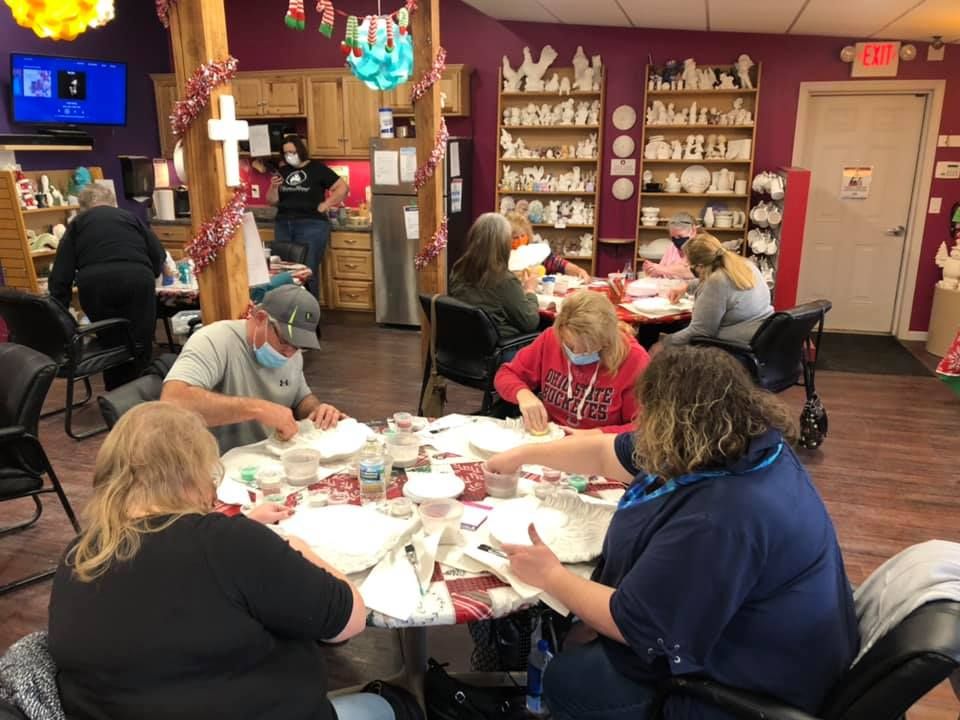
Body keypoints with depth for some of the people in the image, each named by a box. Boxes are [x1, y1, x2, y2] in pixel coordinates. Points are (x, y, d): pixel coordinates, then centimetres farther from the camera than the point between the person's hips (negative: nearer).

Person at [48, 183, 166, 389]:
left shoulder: (77, 224, 24)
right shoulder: (131, 217, 25)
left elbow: (61, 274, 15)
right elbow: (159, 255, 18)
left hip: (95, 285, 1)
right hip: (137, 281, -1)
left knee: (110, 344, 16)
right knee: (139, 346, 6)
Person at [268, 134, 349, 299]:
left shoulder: (317, 168, 0)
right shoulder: (283, 171, 13)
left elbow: (343, 188, -2)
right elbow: (272, 201, 13)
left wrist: (325, 205, -6)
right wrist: (274, 187, -5)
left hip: (311, 225, -5)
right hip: (283, 225, 5)